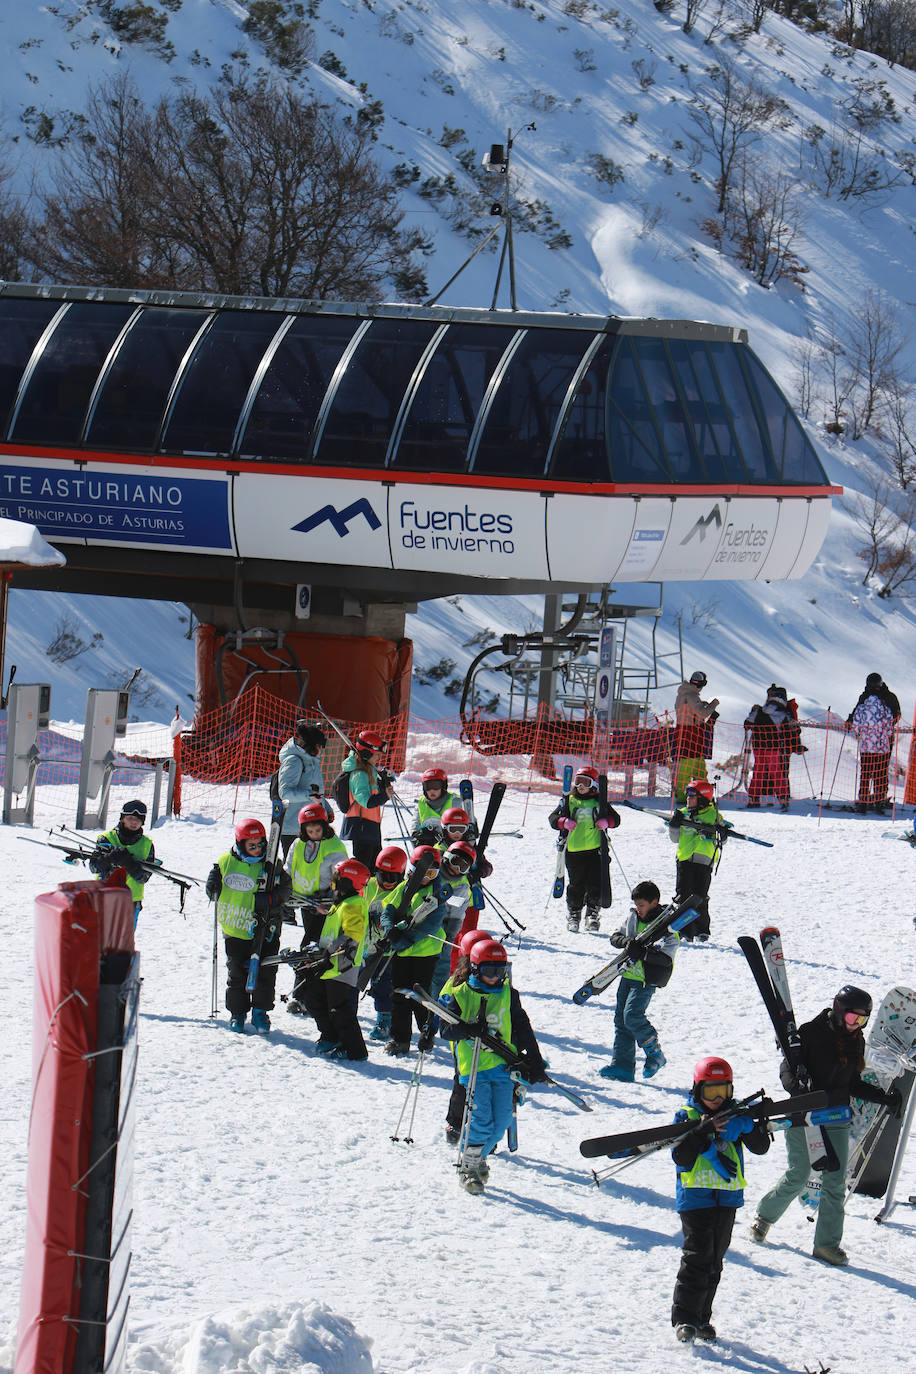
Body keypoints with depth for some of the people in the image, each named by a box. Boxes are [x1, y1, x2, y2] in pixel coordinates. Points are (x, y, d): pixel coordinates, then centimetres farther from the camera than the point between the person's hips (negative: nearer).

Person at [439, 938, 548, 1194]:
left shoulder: (508, 995, 10)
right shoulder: (460, 995, 1)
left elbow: (522, 1029, 13)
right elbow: (446, 1028, -5)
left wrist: (534, 1061, 8)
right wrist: (468, 1029, -24)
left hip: (503, 1066, 4)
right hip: (473, 1067, -4)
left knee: (502, 1119, -1)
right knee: (482, 1117, -15)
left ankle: (480, 1156, 23)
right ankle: (468, 1167, -2)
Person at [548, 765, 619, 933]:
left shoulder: (599, 802, 11)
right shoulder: (568, 801, 10)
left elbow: (615, 818, 12)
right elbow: (553, 818, 4)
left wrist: (606, 822, -11)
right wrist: (564, 822, -18)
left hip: (595, 850, 0)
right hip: (574, 850, 0)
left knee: (595, 885, -4)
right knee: (576, 886, 1)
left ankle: (593, 915, 6)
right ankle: (573, 915, 14)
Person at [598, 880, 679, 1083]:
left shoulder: (667, 926, -11)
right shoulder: (633, 918, 10)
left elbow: (665, 958, -19)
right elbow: (615, 937, 10)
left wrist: (642, 952, -28)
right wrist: (627, 942, -12)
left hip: (647, 980, -7)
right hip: (628, 974, 7)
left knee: (632, 1015, -19)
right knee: (621, 1019, 4)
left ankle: (655, 1054, 1)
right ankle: (622, 1066, 7)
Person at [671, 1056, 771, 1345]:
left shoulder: (735, 1116, 7)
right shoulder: (686, 1116, -3)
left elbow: (760, 1148, 0)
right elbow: (680, 1157, -13)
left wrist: (754, 1127, -20)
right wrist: (703, 1133, -25)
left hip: (727, 1198, 4)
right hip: (695, 1199, -4)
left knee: (714, 1262, 11)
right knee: (697, 1258, -12)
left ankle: (701, 1318, 19)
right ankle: (684, 1319, -9)